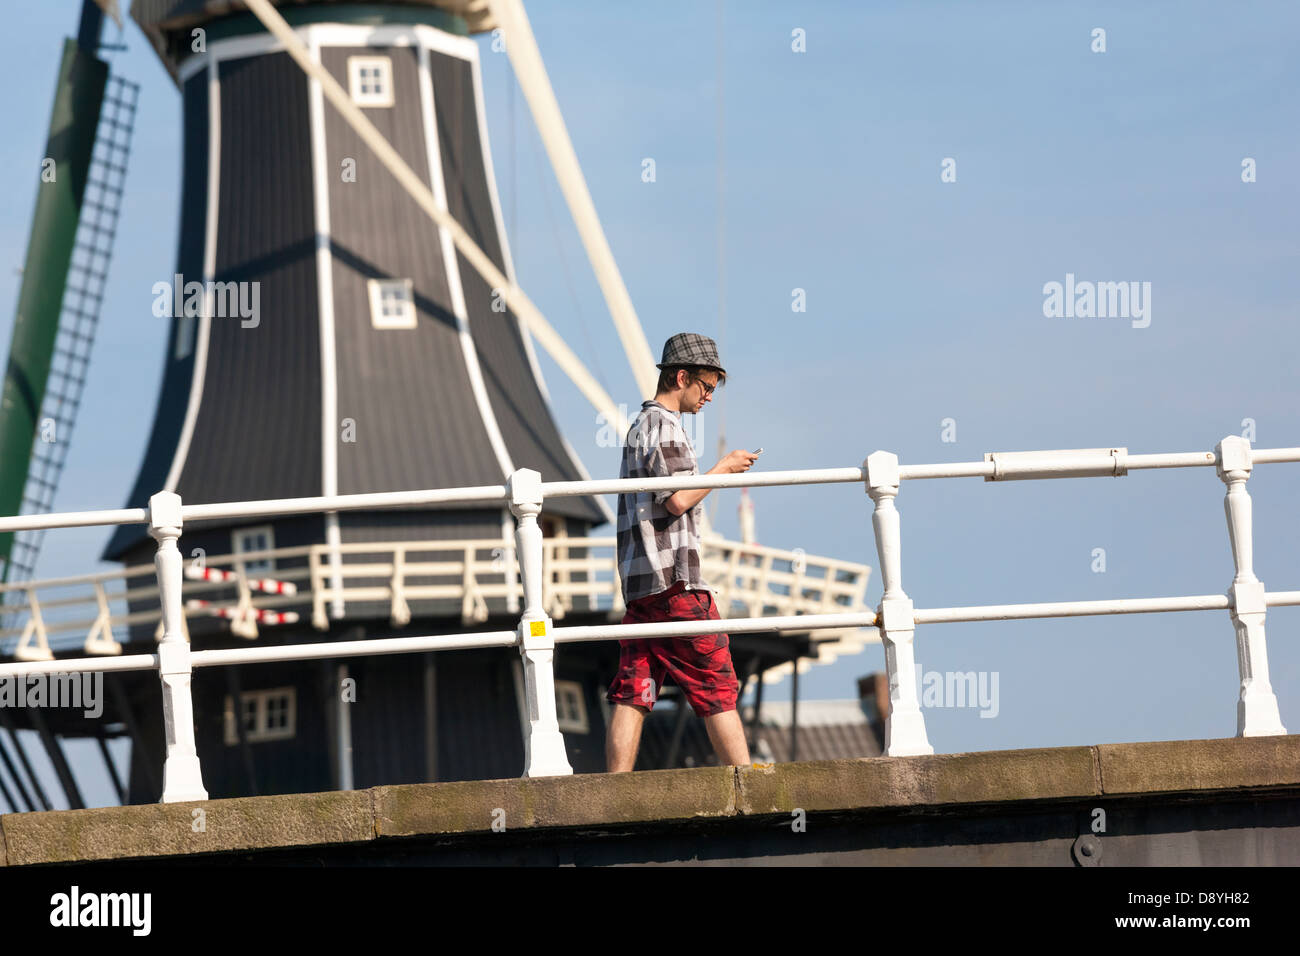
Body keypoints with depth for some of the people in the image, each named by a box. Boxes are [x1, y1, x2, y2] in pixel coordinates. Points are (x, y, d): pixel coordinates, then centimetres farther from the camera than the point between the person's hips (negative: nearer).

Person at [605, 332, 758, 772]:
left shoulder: (639, 426, 22)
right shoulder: (663, 426, -9)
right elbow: (678, 500, -17)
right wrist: (723, 468, -6)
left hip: (639, 584, 9)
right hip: (674, 580, -9)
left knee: (631, 696, 1)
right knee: (717, 690, -4)